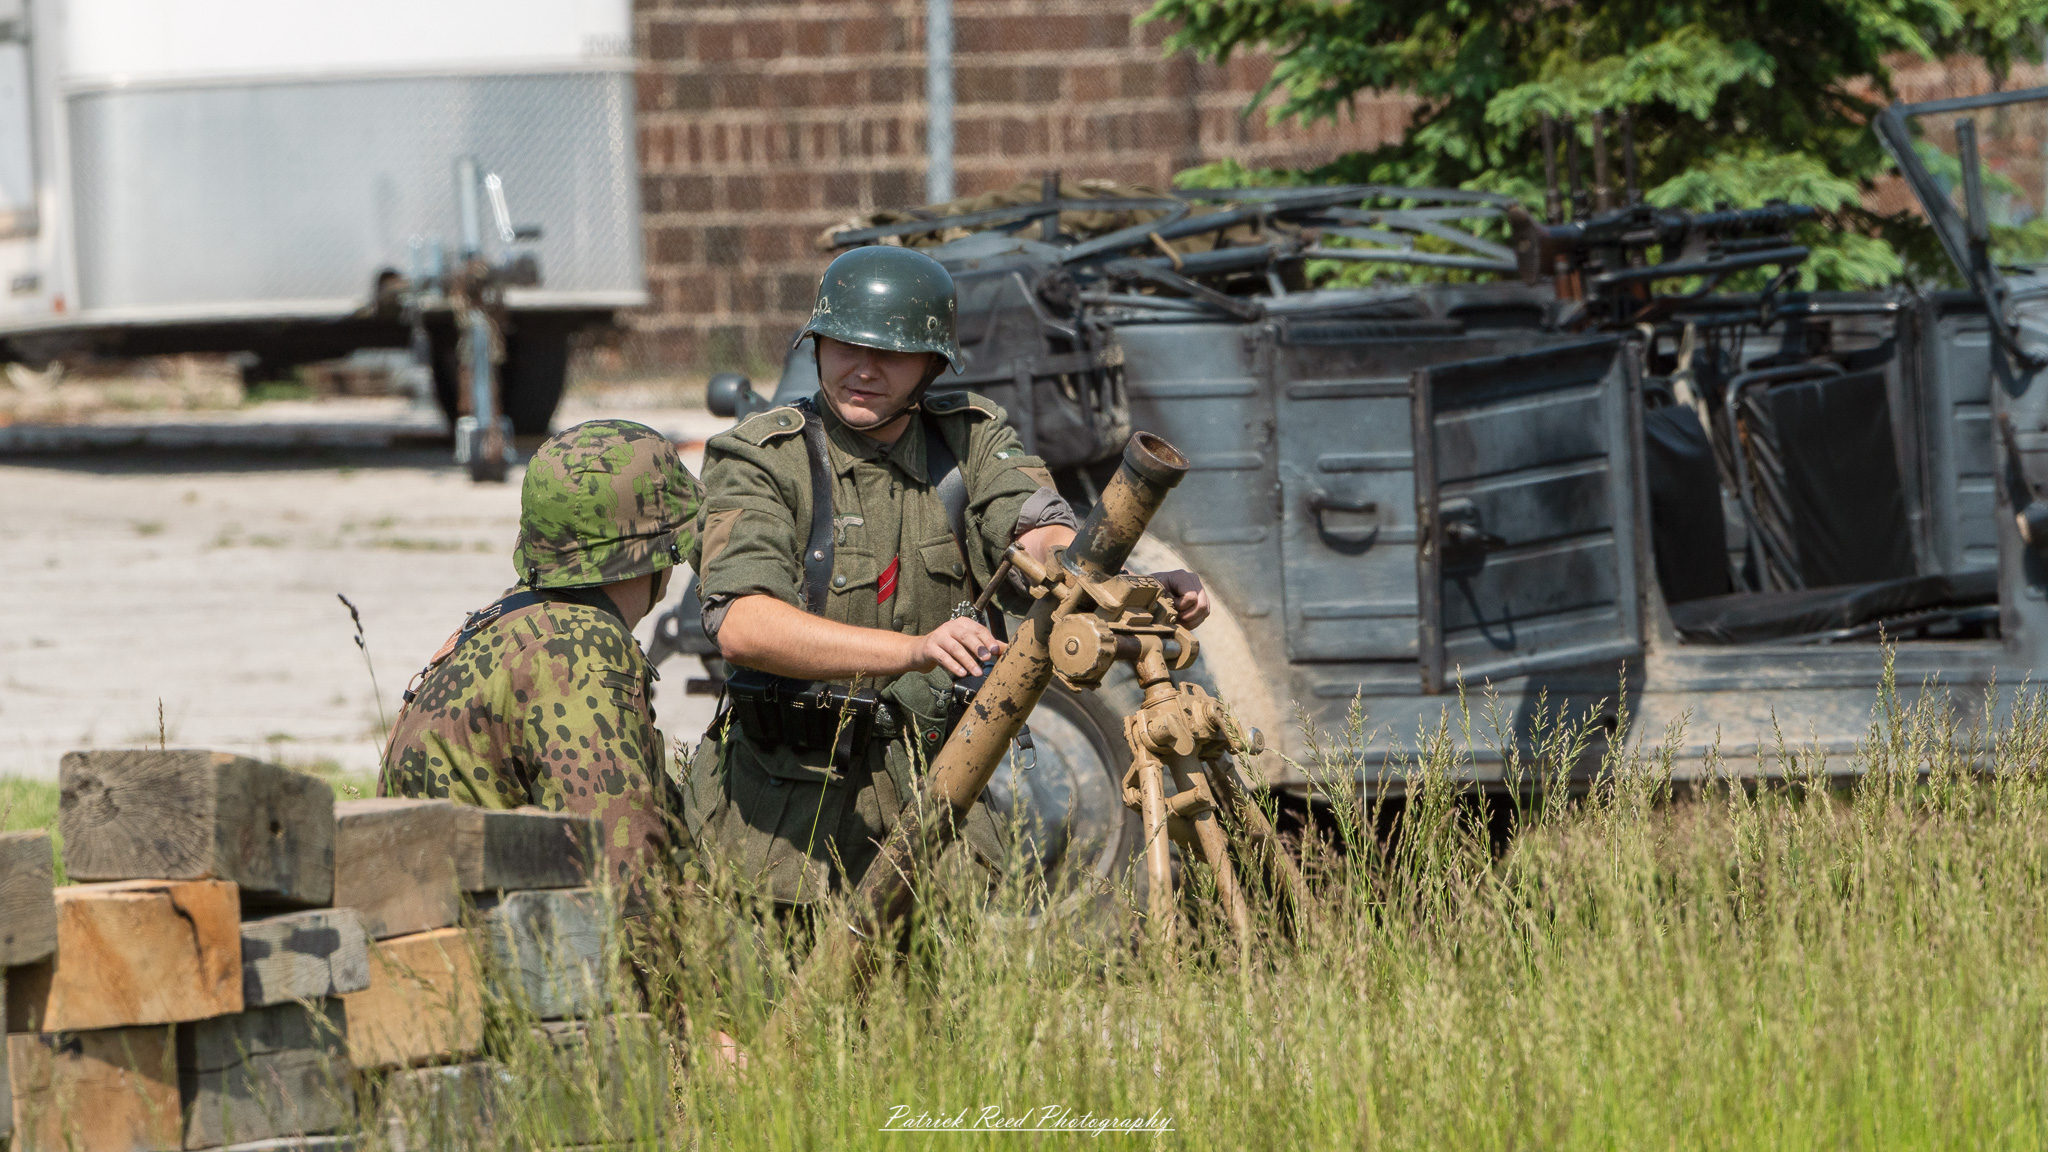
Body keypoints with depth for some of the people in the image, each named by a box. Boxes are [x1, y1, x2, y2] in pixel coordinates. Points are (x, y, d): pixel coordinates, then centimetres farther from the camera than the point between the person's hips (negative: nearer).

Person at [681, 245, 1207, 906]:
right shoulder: (763, 461, -9)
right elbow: (741, 624, -26)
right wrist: (915, 649, -39)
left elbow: (1041, 542, -13)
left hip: (931, 794, 3)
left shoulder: (968, 441, 5)